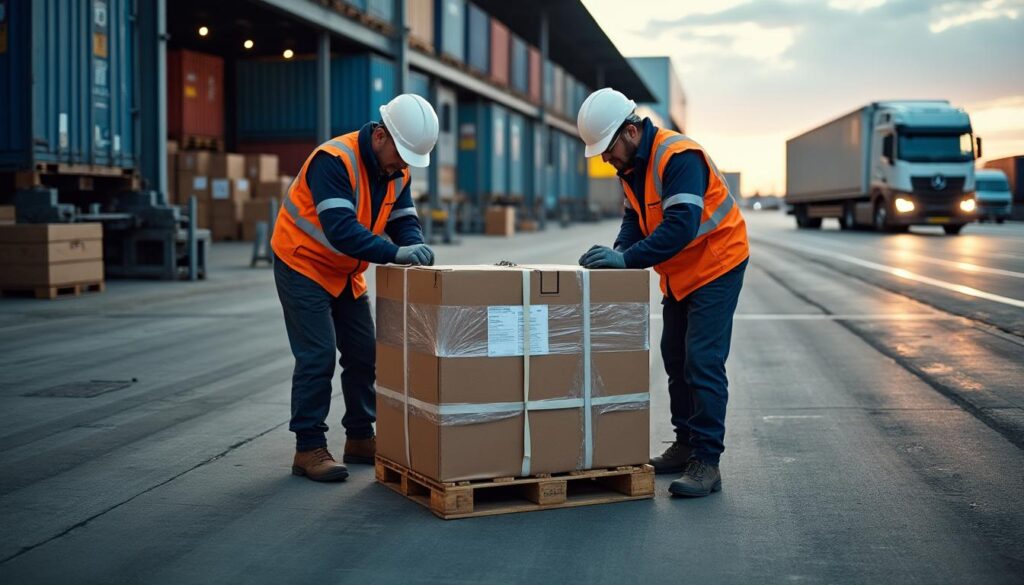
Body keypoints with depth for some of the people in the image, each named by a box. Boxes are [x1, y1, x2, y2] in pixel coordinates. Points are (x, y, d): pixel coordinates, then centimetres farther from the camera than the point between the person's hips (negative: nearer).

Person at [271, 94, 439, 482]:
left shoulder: (397, 171, -3)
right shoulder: (333, 160, -28)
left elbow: (403, 220, -1)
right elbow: (341, 229, -38)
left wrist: (417, 249, -24)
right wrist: (395, 253, -45)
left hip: (346, 273, 8)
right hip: (304, 265, -8)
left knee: (364, 354, 9)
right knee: (317, 357, -11)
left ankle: (360, 439, 22)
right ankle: (309, 448, -2)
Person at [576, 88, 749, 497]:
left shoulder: (678, 157, -27)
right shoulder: (632, 165, 3)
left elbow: (682, 225, -35)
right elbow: (635, 219, 5)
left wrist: (628, 258, -38)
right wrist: (617, 255, -15)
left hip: (716, 266, -9)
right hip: (680, 274, 9)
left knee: (702, 362, -13)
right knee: (675, 358, 13)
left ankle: (707, 462, -10)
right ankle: (685, 445, 24)